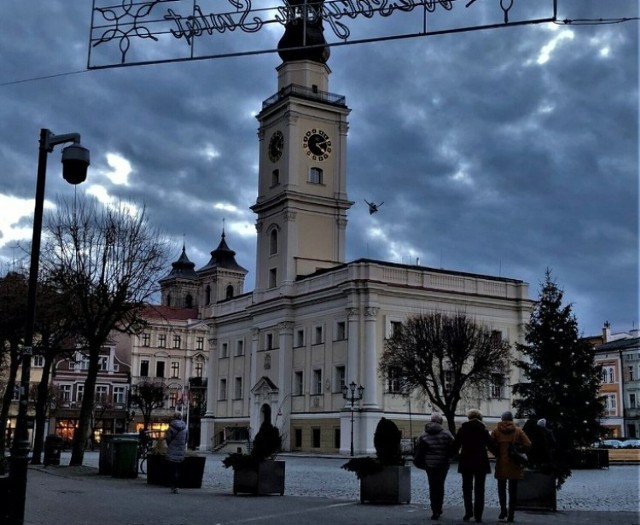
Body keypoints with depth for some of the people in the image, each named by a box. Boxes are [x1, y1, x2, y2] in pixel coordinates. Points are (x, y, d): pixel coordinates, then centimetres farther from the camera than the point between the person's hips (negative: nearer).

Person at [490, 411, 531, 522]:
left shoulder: (496, 430, -1)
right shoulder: (518, 430, -1)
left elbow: (491, 445, -10)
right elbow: (527, 445, -9)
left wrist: (497, 453, 5)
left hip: (501, 464, 0)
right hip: (514, 465, 0)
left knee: (501, 488, 14)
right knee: (513, 490, 7)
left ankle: (503, 510, 1)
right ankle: (510, 514, 6)